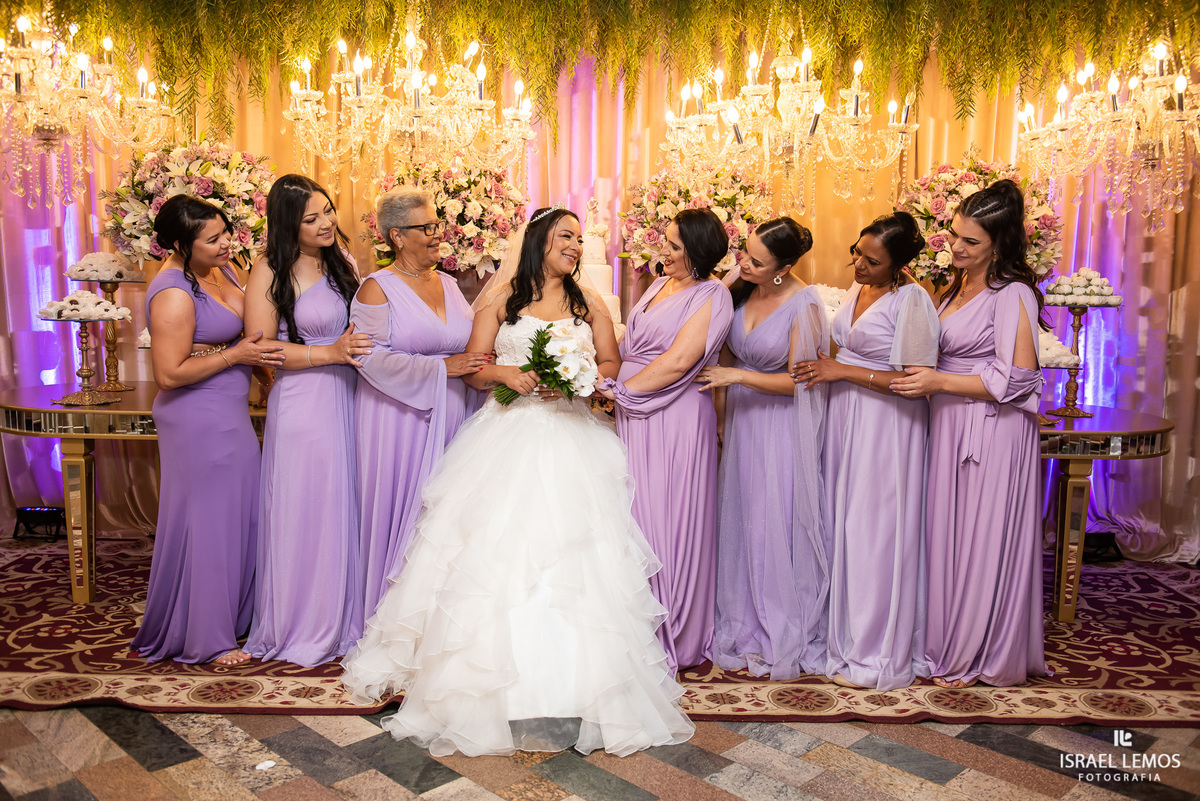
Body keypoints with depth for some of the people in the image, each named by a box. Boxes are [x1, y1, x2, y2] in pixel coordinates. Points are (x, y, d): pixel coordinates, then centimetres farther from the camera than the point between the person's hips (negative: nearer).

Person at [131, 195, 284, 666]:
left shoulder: (219, 268, 6)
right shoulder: (174, 294, -21)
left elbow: (244, 329, 23)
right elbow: (169, 374, -23)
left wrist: (260, 355, 5)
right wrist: (237, 355, -18)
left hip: (230, 416, 9)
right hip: (199, 420, -9)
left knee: (236, 516, 17)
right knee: (206, 520, 3)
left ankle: (231, 619, 33)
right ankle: (204, 638, 19)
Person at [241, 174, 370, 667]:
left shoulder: (344, 261, 8)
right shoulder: (270, 273, -7)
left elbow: (366, 326, 18)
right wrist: (330, 353, -17)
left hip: (349, 400, 5)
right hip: (302, 405, -5)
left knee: (344, 509, 11)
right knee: (303, 513, 5)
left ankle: (342, 621, 27)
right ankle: (302, 628, 23)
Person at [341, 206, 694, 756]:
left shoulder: (589, 304, 15)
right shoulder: (502, 300, 9)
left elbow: (611, 363, 12)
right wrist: (508, 373, -13)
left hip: (571, 439, 1)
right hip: (506, 439, -1)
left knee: (570, 554, -7)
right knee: (496, 547, -7)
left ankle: (570, 684, 0)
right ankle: (494, 680, 4)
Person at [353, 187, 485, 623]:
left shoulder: (449, 284, 14)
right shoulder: (377, 288, -4)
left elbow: (468, 347, 22)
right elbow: (373, 359, -15)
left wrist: (481, 365, 1)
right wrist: (442, 367, -16)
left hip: (449, 420, 5)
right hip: (399, 419, -5)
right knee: (399, 514, 2)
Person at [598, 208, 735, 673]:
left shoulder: (711, 296, -8)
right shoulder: (659, 285, 16)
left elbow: (677, 362, -17)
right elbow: (629, 348, 18)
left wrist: (618, 390, -13)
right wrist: (609, 384, 3)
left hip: (675, 420, -7)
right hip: (634, 417, 7)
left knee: (667, 522, 0)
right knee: (635, 520, 10)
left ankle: (676, 640, 16)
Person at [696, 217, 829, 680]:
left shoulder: (803, 306, -17)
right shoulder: (740, 292, 1)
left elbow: (798, 381, -15)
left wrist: (737, 376, -19)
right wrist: (720, 411, 11)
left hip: (782, 425, -6)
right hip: (743, 417, 6)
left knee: (777, 525, 1)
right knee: (740, 523, 11)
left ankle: (783, 641, 19)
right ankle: (745, 631, 27)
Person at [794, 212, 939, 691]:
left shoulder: (911, 301, -15)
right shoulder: (858, 290, 9)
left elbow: (917, 381, -20)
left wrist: (842, 371, -18)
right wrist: (828, 369, 7)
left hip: (885, 427, -8)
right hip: (846, 418, 8)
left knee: (874, 532, -1)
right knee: (843, 523, 12)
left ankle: (875, 653, 14)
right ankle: (845, 632, 26)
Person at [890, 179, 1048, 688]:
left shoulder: (1012, 295, -14)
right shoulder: (959, 287, 12)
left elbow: (1015, 380, -20)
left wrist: (937, 383, -19)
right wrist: (923, 379, 9)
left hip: (991, 432, -8)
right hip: (950, 427, 8)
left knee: (982, 540, 2)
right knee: (948, 534, 13)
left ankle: (977, 656, 17)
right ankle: (949, 642, 27)